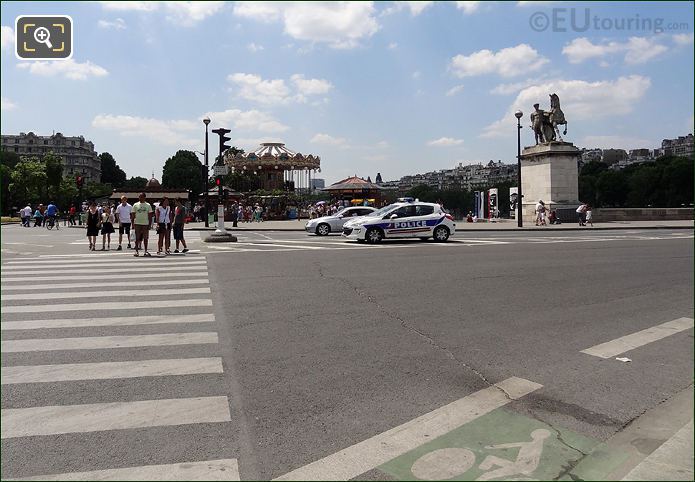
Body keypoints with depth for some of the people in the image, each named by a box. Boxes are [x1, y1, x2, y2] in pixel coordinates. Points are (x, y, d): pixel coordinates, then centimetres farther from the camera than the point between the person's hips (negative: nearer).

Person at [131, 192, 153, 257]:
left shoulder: (148, 205, 5)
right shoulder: (135, 205, 5)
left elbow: (150, 216, 5)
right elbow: (132, 215, 5)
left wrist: (150, 224, -3)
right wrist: (132, 224, -2)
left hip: (145, 223, 0)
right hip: (137, 223, 0)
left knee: (145, 238, 3)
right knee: (137, 238, 1)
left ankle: (146, 251, 9)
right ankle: (137, 251, 5)